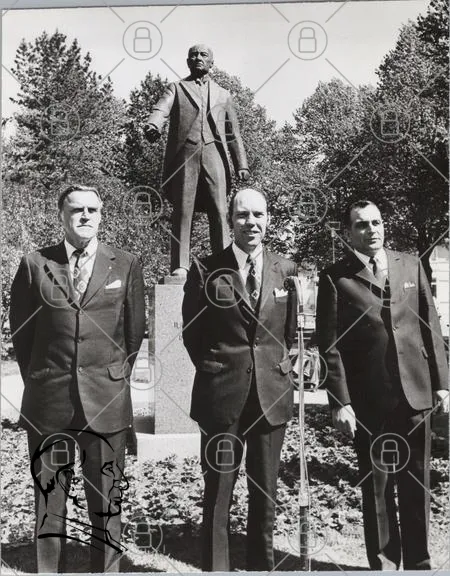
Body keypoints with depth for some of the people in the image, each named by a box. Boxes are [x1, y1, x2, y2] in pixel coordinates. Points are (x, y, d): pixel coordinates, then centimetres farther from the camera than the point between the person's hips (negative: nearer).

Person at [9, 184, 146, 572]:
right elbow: (21, 332, 9)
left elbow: (135, 332, 8)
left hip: (107, 400, 0)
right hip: (47, 402, 1)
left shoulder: (126, 266, 4)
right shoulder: (35, 265, 3)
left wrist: (116, 379, 8)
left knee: (105, 503, 8)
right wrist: (37, 381, 8)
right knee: (48, 502, 12)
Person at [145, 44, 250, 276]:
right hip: (185, 154, -1)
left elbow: (233, 133, 23)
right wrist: (152, 125, -26)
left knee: (219, 212, -8)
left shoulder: (223, 94, 26)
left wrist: (241, 164, 12)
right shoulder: (176, 88, 19)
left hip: (214, 155, 2)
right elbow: (161, 109, -2)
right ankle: (180, 266, -6)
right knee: (182, 211, -6)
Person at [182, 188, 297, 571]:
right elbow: (192, 333, 4)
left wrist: (283, 370, 7)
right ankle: (215, 567, 22)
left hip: (272, 394, 3)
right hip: (221, 395, -2)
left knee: (265, 492, 14)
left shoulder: (287, 270, 4)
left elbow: (292, 331, 13)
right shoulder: (206, 270, -4)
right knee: (218, 491, 7)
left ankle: (262, 565, 31)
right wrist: (213, 370, 4)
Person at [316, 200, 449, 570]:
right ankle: (384, 564, 27)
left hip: (416, 393, 3)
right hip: (369, 400, -3)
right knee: (377, 487, 10)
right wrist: (340, 402, -10)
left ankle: (418, 562, 29)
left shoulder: (411, 266, 8)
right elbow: (330, 346, -6)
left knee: (417, 485, 12)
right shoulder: (336, 278, -4)